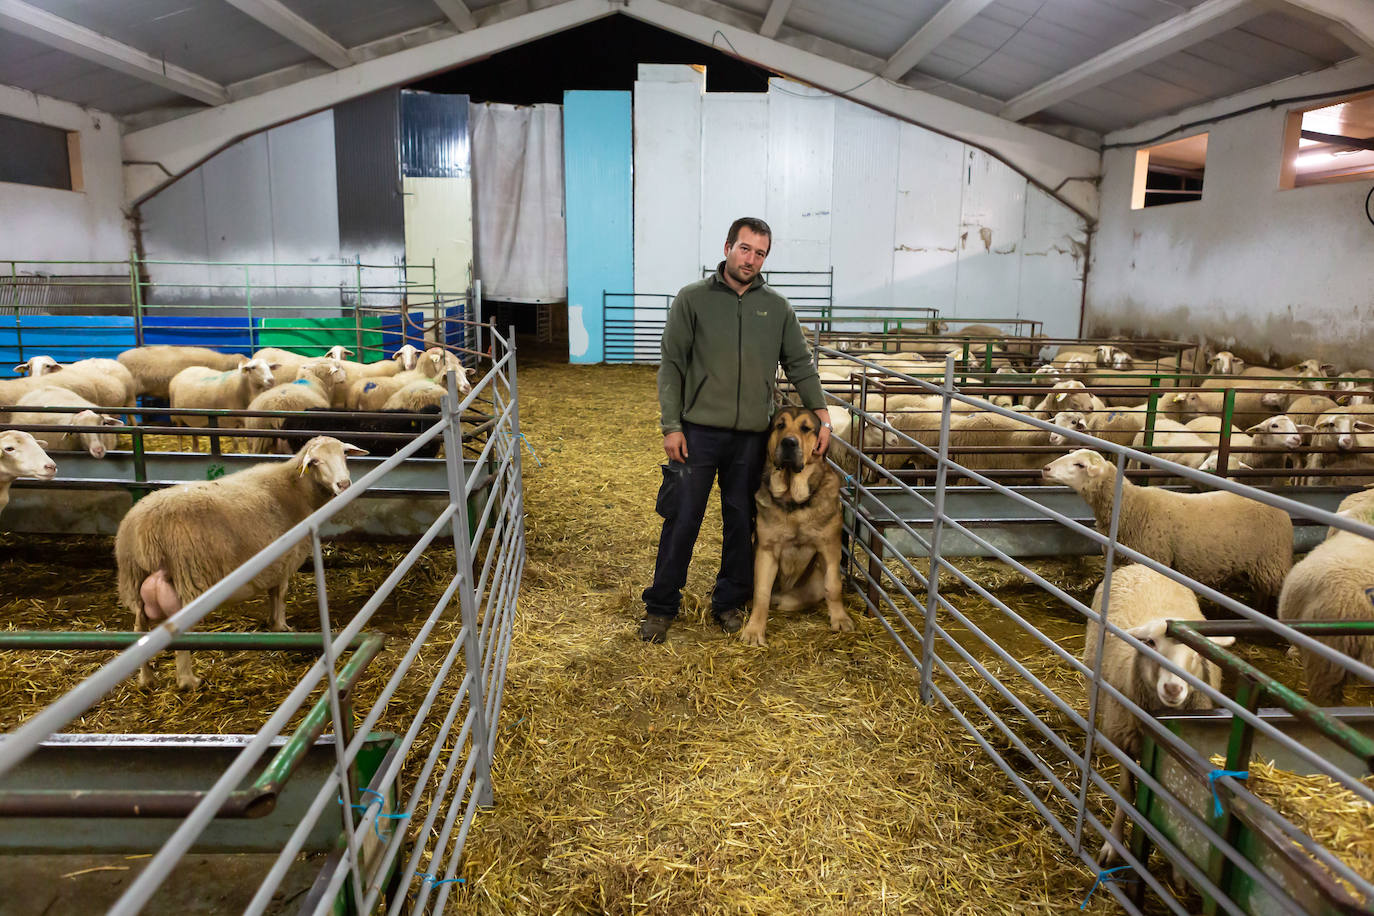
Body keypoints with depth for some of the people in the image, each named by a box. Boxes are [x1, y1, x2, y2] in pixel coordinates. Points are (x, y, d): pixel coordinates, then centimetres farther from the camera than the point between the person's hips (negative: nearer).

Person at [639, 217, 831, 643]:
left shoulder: (777, 308, 8)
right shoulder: (693, 299, 0)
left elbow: (800, 365, 12)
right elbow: (671, 365, -2)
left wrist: (821, 414, 0)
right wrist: (671, 426, -7)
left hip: (752, 436, 3)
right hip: (698, 432, -2)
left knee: (742, 522, 11)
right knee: (681, 519, 2)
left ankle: (730, 601, 29)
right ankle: (661, 606, 17)